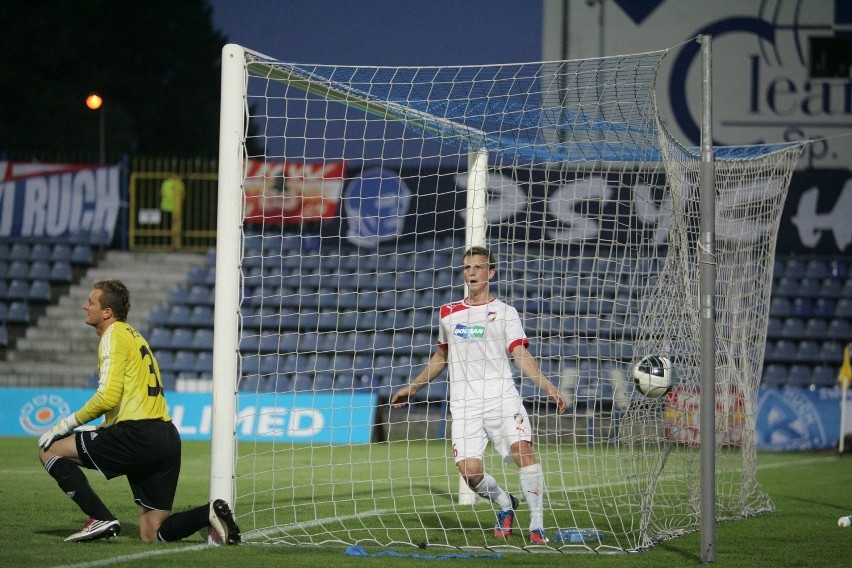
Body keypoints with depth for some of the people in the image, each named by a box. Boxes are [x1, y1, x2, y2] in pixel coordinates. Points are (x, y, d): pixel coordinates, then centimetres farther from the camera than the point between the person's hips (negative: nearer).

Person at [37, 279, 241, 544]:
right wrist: (101, 432, 24)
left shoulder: (114, 335, -4)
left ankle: (101, 519, -11)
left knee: (50, 450, 1)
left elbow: (108, 397, -16)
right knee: (151, 535, 10)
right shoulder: (134, 336, 25)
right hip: (167, 439, 9)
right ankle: (211, 512, -9)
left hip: (137, 435, -9)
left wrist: (68, 423, -7)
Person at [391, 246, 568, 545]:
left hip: (501, 397, -2)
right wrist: (412, 387, 29)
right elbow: (441, 358, 31)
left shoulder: (505, 312, 7)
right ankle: (505, 504, 17)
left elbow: (521, 356, -4)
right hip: (464, 405, 3)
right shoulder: (449, 313, 18)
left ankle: (537, 526, -18)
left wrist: (549, 387, -18)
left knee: (523, 450, -24)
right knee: (469, 471, -14)